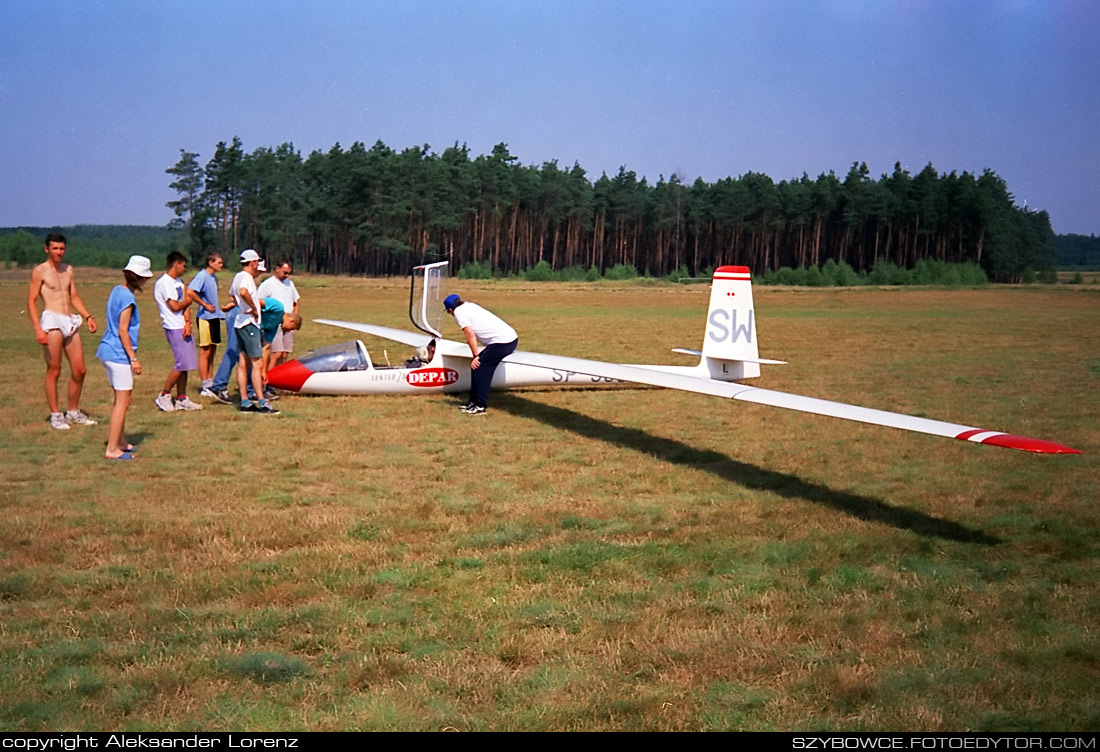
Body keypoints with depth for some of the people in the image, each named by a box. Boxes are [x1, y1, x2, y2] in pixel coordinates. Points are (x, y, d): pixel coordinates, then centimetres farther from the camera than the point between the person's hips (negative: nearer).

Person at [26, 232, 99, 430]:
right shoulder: (40, 271, -1)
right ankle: (55, 415, 4)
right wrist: (37, 328, -15)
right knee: (54, 371, -4)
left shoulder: (68, 270, 17)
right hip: (52, 321, -6)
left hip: (70, 321, 6)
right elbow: (31, 301, -4)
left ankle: (73, 412, 20)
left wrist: (88, 316, 9)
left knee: (79, 370, 6)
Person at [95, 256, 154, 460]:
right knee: (123, 402, -4)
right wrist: (133, 358, -17)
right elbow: (123, 331, -19)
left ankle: (120, 441, 29)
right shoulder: (127, 298, -17)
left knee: (120, 399, 20)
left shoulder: (117, 290, 11)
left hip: (107, 351, 10)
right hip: (119, 354, -10)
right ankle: (112, 449, -3)